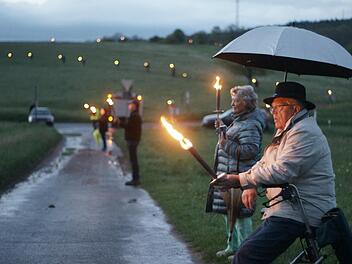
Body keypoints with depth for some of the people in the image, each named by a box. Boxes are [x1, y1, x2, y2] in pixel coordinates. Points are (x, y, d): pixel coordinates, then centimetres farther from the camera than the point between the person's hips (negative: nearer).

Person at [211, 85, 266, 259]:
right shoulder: (240, 120, 15)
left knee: (240, 213, -4)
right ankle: (233, 246, 32)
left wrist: (226, 145, -23)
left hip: (240, 174, -11)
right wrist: (223, 131, 12)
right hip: (229, 173, 11)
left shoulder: (250, 125, -18)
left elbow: (250, 150, -27)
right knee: (229, 211, 20)